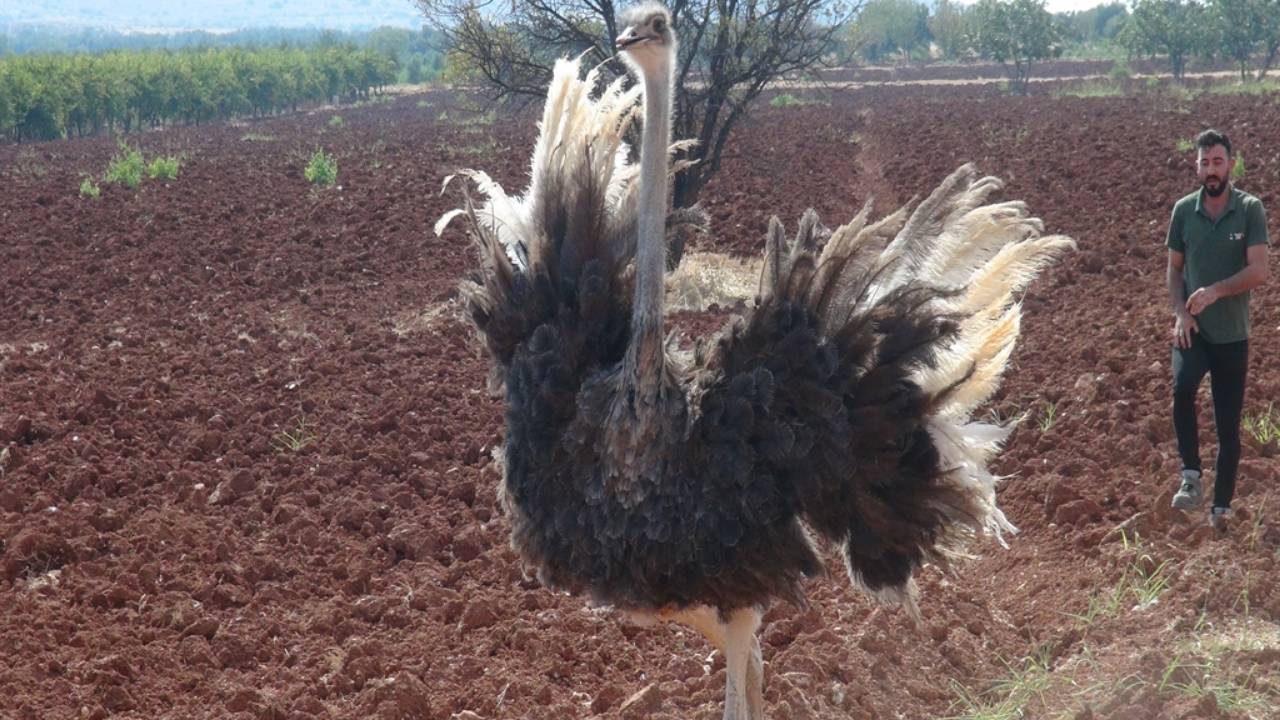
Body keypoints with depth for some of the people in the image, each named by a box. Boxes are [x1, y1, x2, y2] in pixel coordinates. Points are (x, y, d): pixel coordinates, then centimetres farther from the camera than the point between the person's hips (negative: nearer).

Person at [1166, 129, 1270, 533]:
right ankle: (1191, 475, -15)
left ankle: (1221, 507, 21)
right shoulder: (1184, 210, 0)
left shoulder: (1250, 209, -7)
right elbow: (1174, 269, 8)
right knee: (1182, 387, -30)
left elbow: (1258, 272, -14)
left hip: (1232, 335, -1)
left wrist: (1215, 291, -27)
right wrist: (1179, 313, -8)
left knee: (1228, 426, 7)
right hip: (1193, 330, 1)